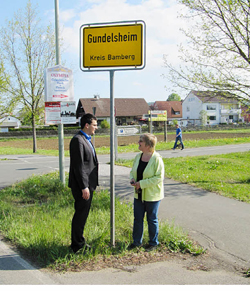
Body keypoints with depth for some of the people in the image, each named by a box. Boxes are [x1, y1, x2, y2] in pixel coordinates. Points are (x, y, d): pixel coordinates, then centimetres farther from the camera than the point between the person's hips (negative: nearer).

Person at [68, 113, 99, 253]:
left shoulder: (87, 140, 16)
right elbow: (78, 166, -21)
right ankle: (77, 245, 10)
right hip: (81, 185, -10)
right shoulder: (78, 140, -16)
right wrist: (84, 187, -22)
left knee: (83, 214, 17)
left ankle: (79, 242, 29)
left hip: (88, 185, 10)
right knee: (80, 215, -1)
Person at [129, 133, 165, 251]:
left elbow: (159, 177, -20)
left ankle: (153, 243, 26)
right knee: (137, 218, 13)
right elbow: (133, 171, 17)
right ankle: (136, 241, 28)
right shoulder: (138, 157, 4)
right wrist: (132, 179, -5)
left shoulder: (156, 158, -17)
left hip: (152, 195, -6)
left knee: (152, 219, 9)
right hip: (139, 194, 6)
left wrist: (142, 183, -22)